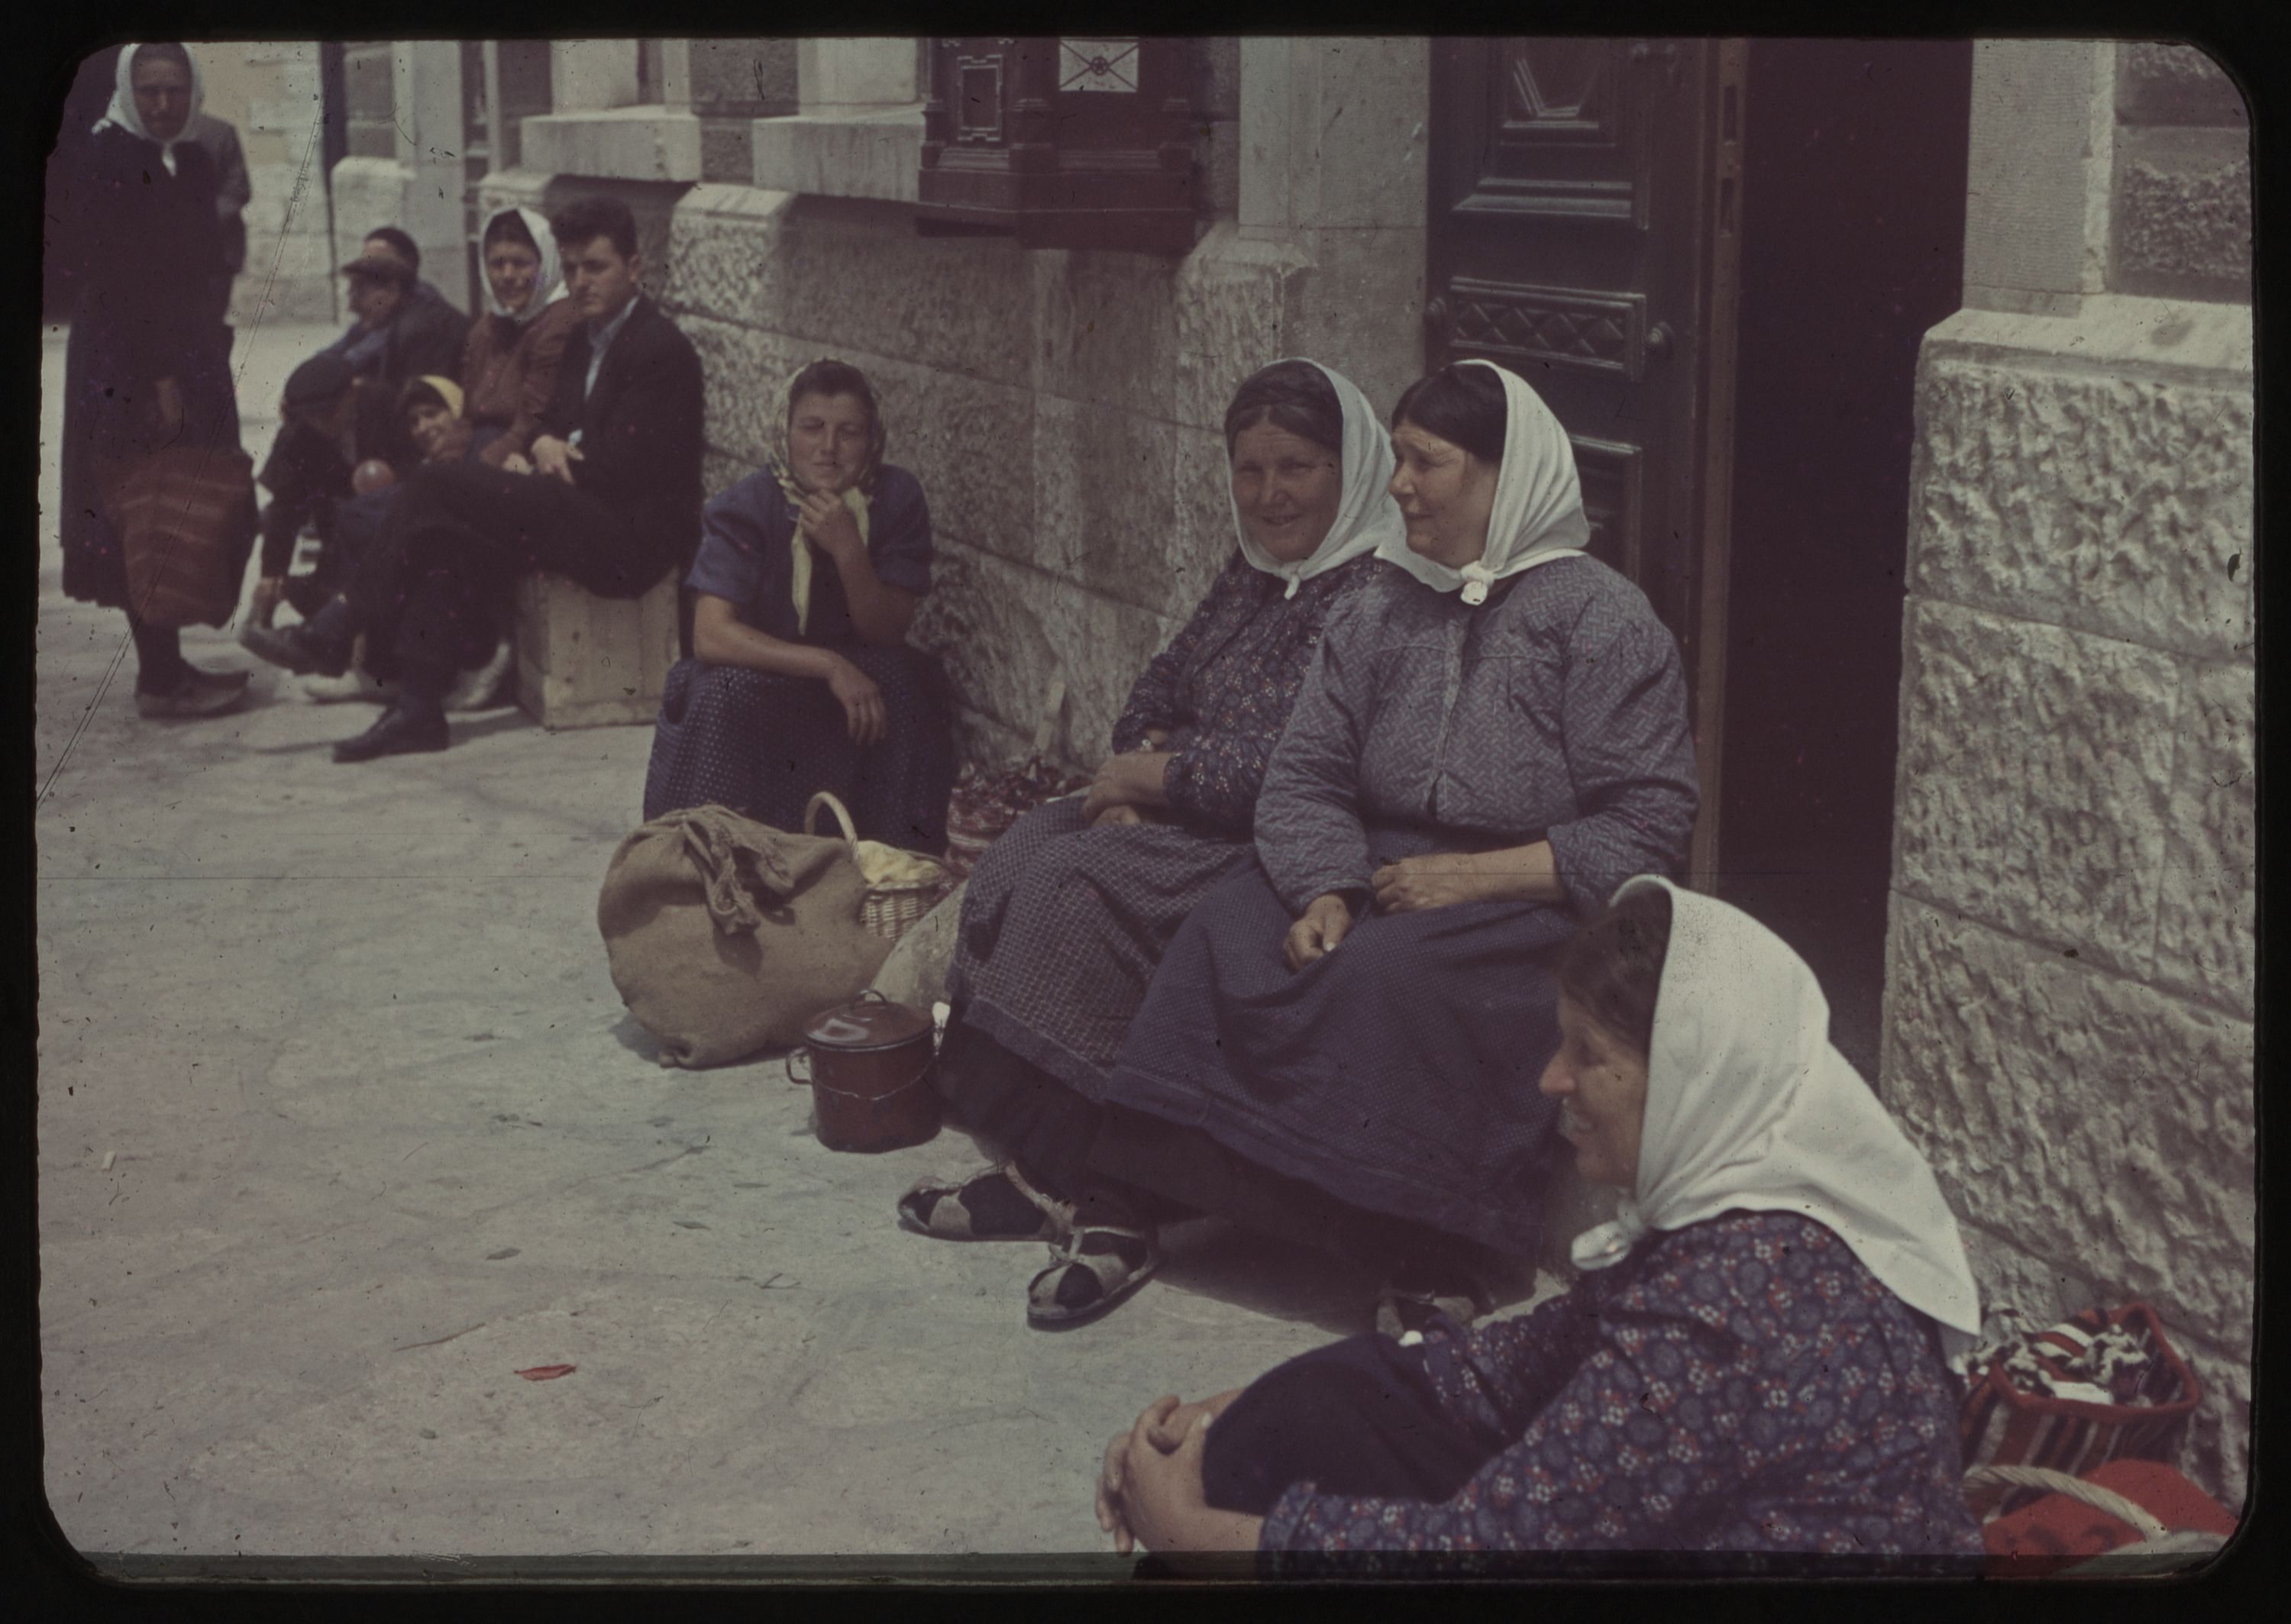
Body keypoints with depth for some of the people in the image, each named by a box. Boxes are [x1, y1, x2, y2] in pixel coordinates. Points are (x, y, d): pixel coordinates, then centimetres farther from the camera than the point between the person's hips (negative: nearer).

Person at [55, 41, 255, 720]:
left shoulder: (193, 161, 12)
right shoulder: (104, 161, -9)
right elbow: (107, 279, -14)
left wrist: (212, 356, 9)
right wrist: (157, 378, -18)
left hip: (189, 355, 8)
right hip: (126, 364, -7)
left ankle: (165, 663, 13)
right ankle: (160, 677, -3)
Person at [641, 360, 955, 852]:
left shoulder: (897, 499, -13)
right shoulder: (749, 506, -19)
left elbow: (887, 636, -15)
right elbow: (710, 636, -29)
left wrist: (849, 550, -33)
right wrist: (830, 666, -36)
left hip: (855, 682, 2)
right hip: (758, 683, -2)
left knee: (907, 678, -28)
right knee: (723, 689, -33)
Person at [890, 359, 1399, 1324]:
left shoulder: (1377, 597, -14)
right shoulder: (1251, 577, 16)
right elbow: (1160, 691, 20)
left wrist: (1156, 775, -11)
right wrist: (1141, 765, -3)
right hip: (1191, 819, 9)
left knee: (1077, 886, -24)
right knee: (1022, 856, -11)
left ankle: (1087, 1191, -16)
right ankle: (1046, 1172, -12)